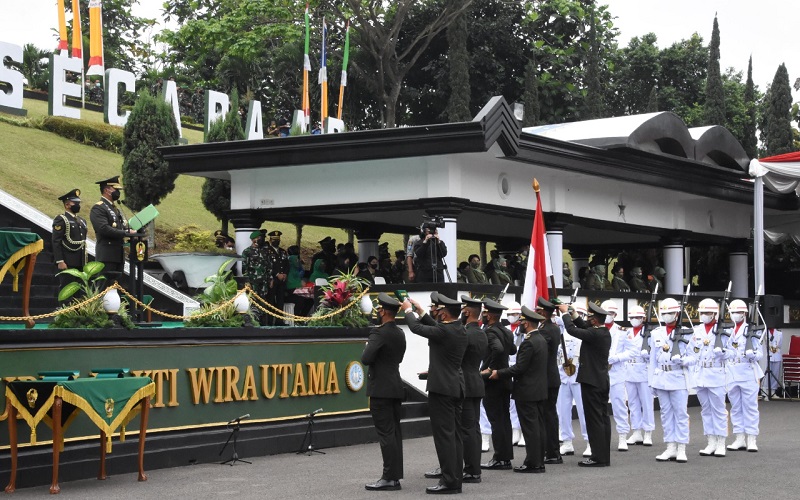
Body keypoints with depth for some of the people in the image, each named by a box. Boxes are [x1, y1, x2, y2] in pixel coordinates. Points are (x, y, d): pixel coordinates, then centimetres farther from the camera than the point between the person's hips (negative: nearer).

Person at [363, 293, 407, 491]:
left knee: (385, 433, -8)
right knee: (394, 432, 10)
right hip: (396, 387, 9)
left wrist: (366, 348, -3)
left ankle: (389, 478, -8)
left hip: (381, 389, -9)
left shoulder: (379, 333, -15)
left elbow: (366, 359, -22)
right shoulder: (399, 333, 12)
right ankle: (395, 476, 12)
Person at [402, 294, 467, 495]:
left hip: (441, 388, -9)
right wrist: (420, 311, 24)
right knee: (454, 434, 10)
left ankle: (449, 481, -7)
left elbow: (417, 327, -7)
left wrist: (408, 310, 10)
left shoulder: (444, 331, -17)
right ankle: (456, 478, 13)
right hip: (456, 387, 9)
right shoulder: (460, 330, 8)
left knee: (444, 435, -7)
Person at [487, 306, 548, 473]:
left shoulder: (528, 342, -19)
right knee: (539, 426, 11)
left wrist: (499, 373, -10)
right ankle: (539, 462, 15)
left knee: (530, 428, -5)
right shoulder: (541, 339, 11)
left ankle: (532, 463, -3)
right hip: (540, 391, 9)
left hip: (527, 392, -9)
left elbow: (519, 368, -21)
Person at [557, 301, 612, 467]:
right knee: (603, 418, 11)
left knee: (594, 419, -6)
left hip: (591, 382, -9)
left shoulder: (594, 334, -20)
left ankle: (598, 457, -4)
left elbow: (571, 329, -16)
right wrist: (573, 314, 9)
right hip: (602, 380, 9)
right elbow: (584, 327, 19)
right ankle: (604, 456, 15)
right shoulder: (605, 332, 7)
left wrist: (565, 312, -2)